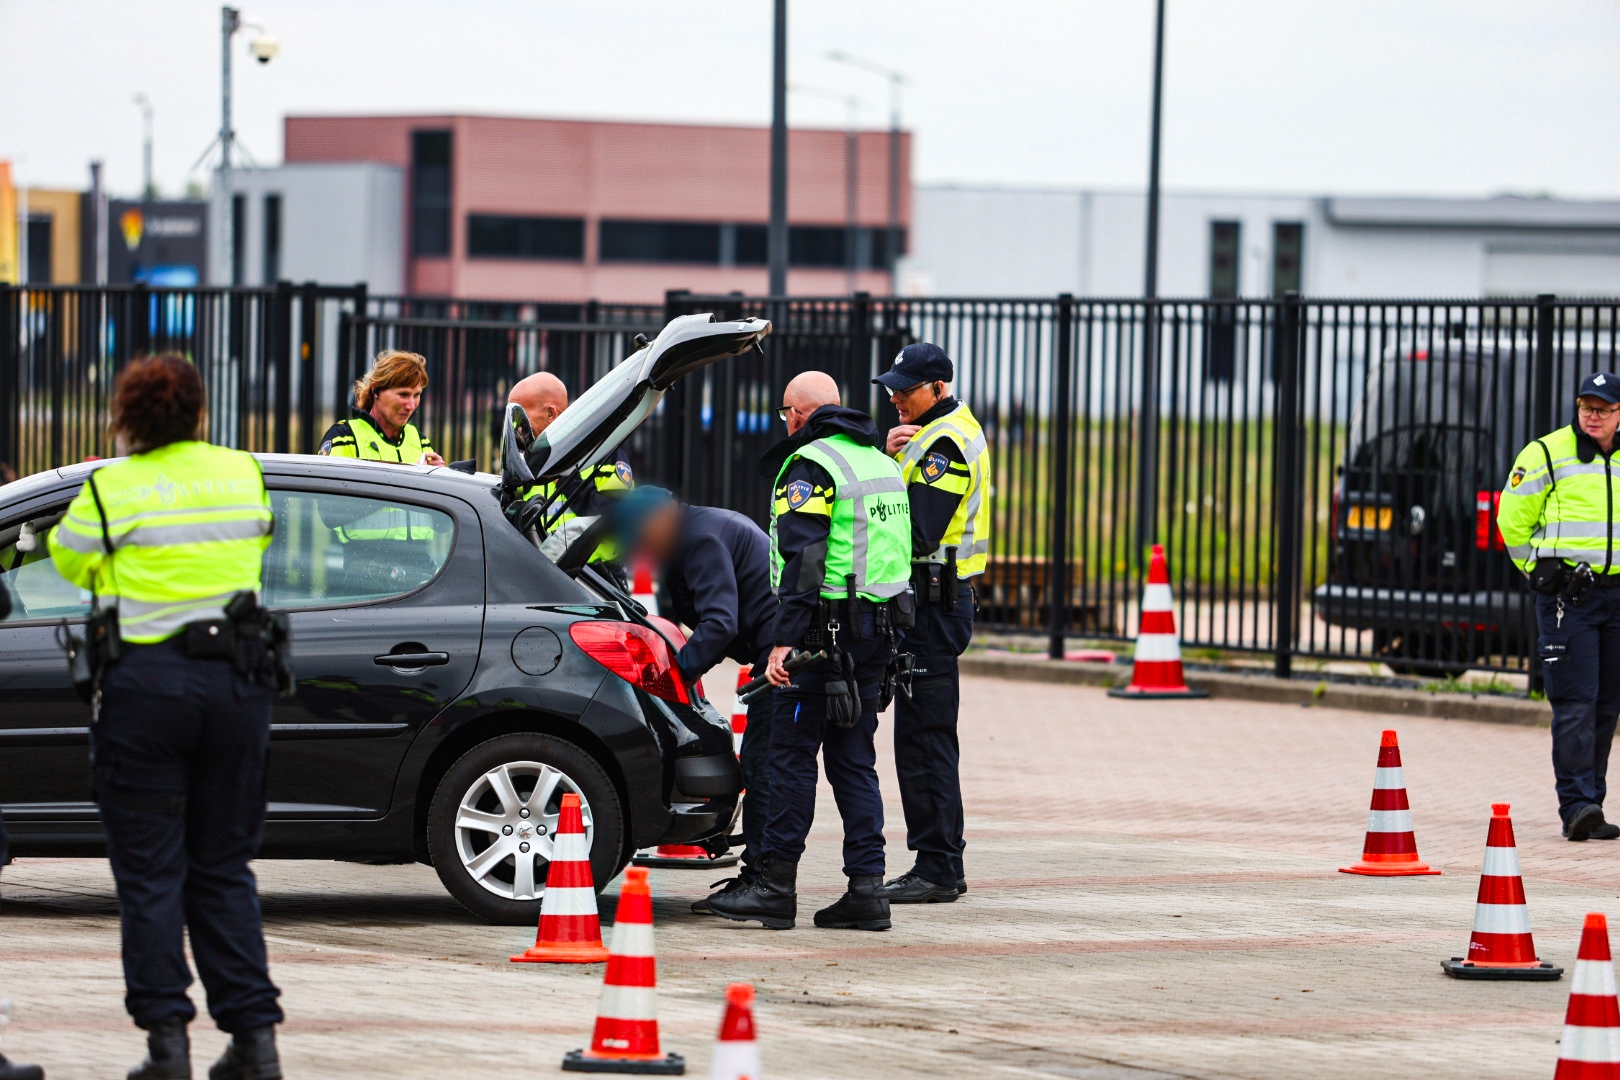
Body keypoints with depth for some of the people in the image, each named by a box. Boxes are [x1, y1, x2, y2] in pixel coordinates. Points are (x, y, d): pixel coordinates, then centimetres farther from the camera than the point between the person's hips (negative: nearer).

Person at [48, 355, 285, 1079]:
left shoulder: (111, 490, -9)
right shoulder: (244, 475, 4)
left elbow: (69, 562, 7)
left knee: (149, 872, 3)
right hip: (235, 682, 4)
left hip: (145, 685, -4)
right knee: (224, 868, 13)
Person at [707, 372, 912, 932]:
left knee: (792, 757, -3)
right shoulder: (882, 464, 17)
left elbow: (803, 560, -19)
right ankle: (866, 889, 5)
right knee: (853, 760, 10)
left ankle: (775, 886, -2)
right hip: (877, 630, 8)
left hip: (825, 629, -8)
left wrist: (785, 640, -22)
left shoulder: (810, 465, -10)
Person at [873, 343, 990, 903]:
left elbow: (918, 535, -23)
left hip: (933, 604, -11)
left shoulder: (944, 442, -15)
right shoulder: (956, 430, 18)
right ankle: (941, 866, 18)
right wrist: (892, 458, -4)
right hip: (940, 599, 11)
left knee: (924, 737, -8)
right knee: (925, 736, 14)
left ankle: (936, 870, -7)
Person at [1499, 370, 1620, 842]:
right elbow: (1513, 520, 0)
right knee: (1575, 703, -12)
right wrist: (1541, 572, 2)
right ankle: (1577, 806, -15)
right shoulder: (1546, 454, -3)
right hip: (1566, 598, -5)